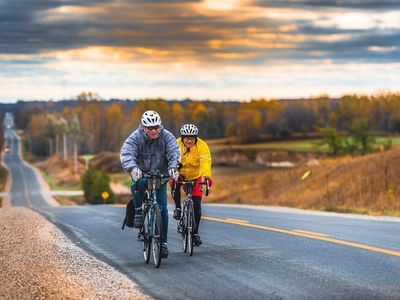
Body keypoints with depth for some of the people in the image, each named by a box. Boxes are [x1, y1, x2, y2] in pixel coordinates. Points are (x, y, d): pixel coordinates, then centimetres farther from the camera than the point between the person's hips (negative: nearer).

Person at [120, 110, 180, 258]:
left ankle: (163, 242, 1)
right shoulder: (135, 138, -15)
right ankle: (138, 211, -15)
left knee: (162, 208, -7)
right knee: (138, 184, -37)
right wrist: (132, 168, -50)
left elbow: (173, 153, -24)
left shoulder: (167, 136, -11)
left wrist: (173, 167, -45)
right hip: (141, 174, -1)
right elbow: (126, 154, -29)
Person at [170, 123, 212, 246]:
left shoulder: (202, 146, -23)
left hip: (196, 176, 0)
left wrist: (206, 176, -54)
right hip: (181, 174, 0)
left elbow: (205, 162, -36)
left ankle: (195, 232, 9)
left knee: (196, 204, -7)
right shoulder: (176, 144, -18)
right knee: (174, 184, -34)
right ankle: (178, 208, -9)